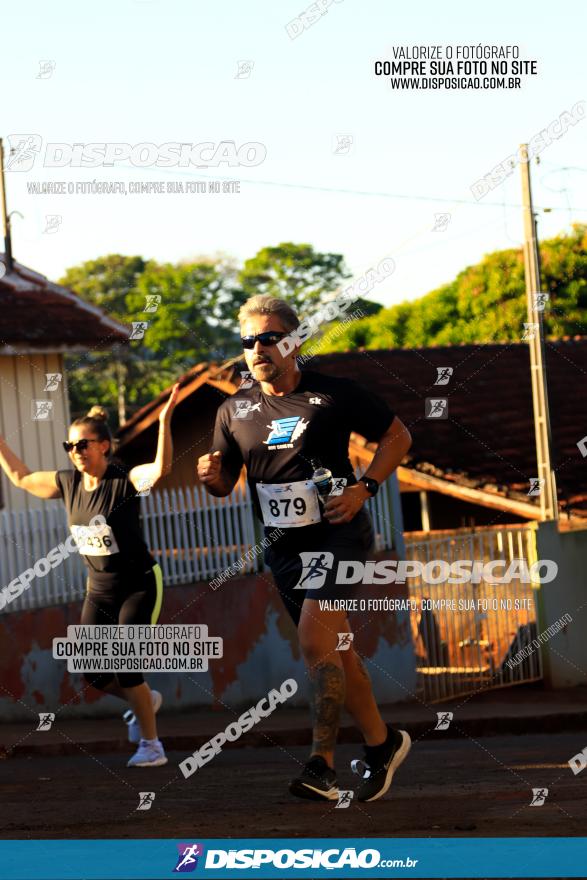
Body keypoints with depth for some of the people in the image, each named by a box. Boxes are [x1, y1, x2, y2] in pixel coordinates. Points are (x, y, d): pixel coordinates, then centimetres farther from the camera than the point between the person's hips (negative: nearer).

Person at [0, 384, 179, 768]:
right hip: (99, 589, 6)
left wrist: (165, 420, -53)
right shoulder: (68, 484, -1)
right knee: (93, 671, 1)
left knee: (125, 666, -14)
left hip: (140, 585, -6)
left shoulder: (126, 480, -19)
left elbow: (162, 467, -40)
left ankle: (151, 745, 0)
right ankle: (145, 700, 31)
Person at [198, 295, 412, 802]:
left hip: (337, 534, -5)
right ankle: (381, 743, 28)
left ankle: (322, 764, -21)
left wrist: (364, 489, -10)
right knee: (335, 649, 12)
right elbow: (226, 483, 12)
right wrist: (212, 477, -12)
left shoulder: (335, 394, -7)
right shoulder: (235, 411, 5)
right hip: (283, 545, 5)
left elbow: (397, 436, 3)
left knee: (315, 640, -20)